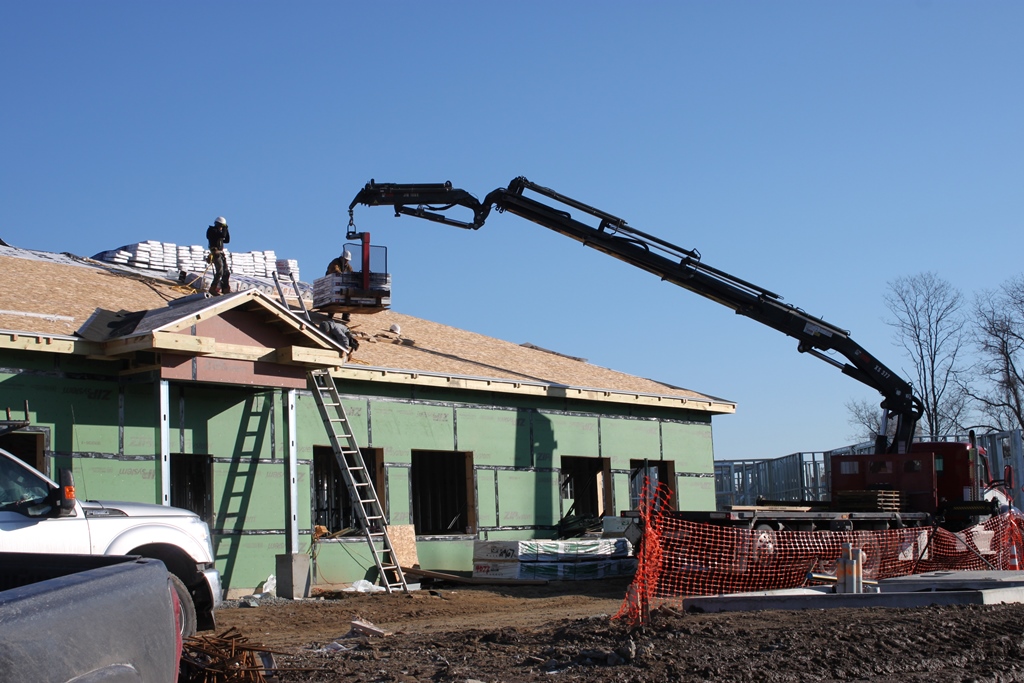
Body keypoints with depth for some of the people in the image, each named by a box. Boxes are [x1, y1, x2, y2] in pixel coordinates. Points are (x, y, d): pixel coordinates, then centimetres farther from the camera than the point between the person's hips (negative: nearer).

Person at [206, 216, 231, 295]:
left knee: (226, 272, 10)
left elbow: (227, 240, 20)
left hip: (221, 254, 9)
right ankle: (213, 289, -16)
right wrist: (224, 229, -5)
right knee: (219, 272, -18)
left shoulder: (219, 231, 19)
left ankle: (225, 289, 17)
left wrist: (226, 230, 12)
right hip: (216, 253, -9)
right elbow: (222, 235, -22)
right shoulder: (212, 230, -7)